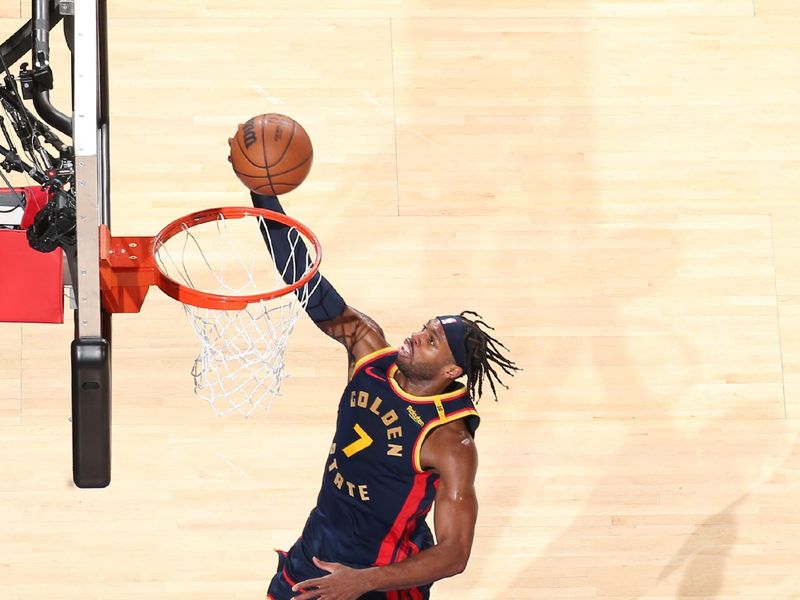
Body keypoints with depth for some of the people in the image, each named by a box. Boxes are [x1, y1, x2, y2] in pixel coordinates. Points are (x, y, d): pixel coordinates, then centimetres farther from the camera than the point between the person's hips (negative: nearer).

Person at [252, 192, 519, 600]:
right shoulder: (369, 350, -11)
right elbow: (305, 281, -14)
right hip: (316, 550, 6)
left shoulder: (451, 444, -27)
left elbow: (454, 554, -26)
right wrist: (263, 195, -24)